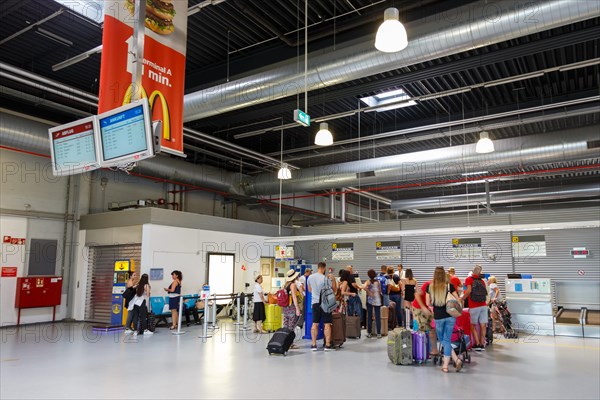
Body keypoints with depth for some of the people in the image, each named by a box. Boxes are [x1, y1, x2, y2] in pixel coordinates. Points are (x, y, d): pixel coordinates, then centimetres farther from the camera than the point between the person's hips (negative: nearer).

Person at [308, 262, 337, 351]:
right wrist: (333, 279, 2)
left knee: (315, 324, 11)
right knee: (327, 324, 4)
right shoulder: (325, 278, -14)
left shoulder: (310, 278, 1)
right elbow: (333, 290, -4)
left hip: (315, 303, 4)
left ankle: (313, 345, 13)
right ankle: (327, 345, 5)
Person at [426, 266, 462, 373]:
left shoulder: (430, 287, -3)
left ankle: (456, 359, 6)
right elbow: (458, 300, -1)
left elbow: (428, 303, 2)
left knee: (443, 340, 15)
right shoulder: (449, 286, -5)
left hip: (438, 316, -1)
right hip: (450, 315, 1)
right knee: (447, 340, 9)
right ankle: (445, 365, 4)